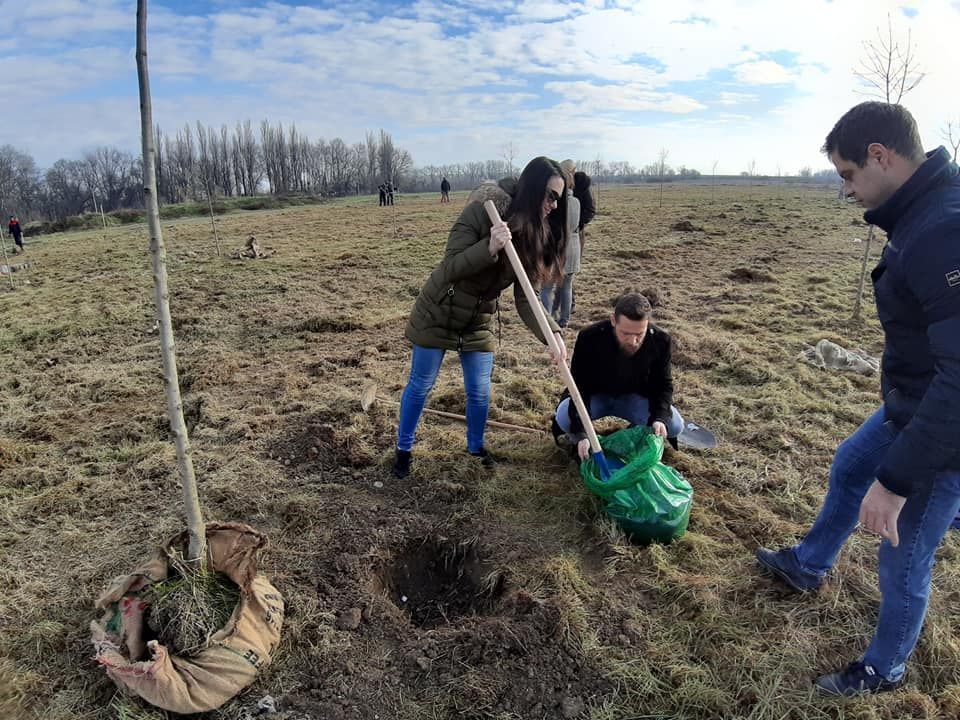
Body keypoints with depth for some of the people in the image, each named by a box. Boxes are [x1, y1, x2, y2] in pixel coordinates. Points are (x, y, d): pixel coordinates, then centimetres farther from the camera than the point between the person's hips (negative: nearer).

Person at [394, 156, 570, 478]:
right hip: (438, 314, -4)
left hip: (479, 322, 5)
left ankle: (476, 446, 36)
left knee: (480, 392, 9)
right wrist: (489, 249, -41)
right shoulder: (480, 212, -25)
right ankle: (403, 449, 29)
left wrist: (552, 334, -28)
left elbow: (525, 299, -13)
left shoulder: (534, 237, -8)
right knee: (420, 387, 9)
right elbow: (450, 268, -26)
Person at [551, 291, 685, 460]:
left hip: (635, 397, 3)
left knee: (674, 426, -20)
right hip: (594, 395, -2)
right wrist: (580, 433, -36)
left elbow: (663, 385, -10)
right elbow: (579, 387, -26)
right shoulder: (589, 338, -29)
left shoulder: (660, 341, -21)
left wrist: (660, 418, -30)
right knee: (564, 418, -33)